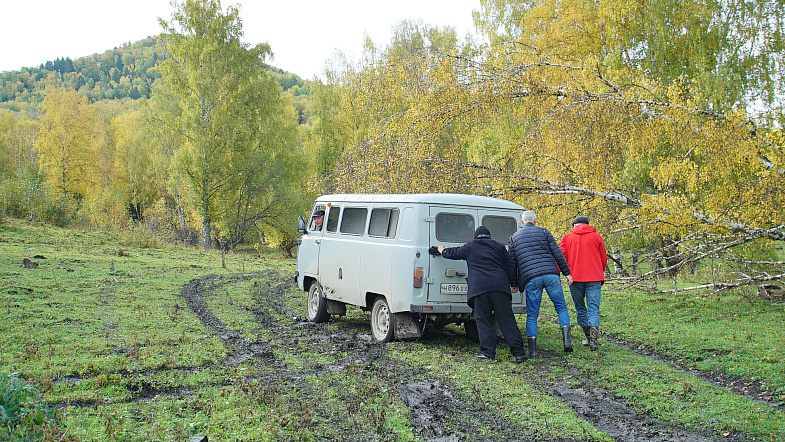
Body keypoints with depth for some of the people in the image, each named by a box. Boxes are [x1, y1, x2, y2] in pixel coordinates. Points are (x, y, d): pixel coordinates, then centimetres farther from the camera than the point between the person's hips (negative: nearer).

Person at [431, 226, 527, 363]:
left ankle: (488, 352, 0)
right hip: (500, 286, 2)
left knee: (483, 321, 4)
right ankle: (519, 352, -1)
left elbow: (451, 253, 25)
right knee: (507, 320, 2)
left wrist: (441, 249, 45)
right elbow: (510, 267, 17)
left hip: (479, 288, -2)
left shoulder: (470, 247, 14)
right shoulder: (499, 246, 19)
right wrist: (512, 284, 25)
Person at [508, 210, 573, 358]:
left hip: (531, 279, 1)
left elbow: (512, 262, 13)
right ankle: (566, 340, -2)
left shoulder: (514, 237, 15)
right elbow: (557, 253, 5)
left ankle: (532, 350, 1)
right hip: (550, 275, -1)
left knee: (532, 315, 5)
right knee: (561, 307, 11)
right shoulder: (544, 232, 11)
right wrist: (567, 273, 9)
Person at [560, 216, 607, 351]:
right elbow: (604, 259, 13)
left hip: (575, 278, 0)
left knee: (580, 308, 13)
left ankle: (589, 337, 16)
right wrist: (600, 274, 27)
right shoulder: (596, 236, 9)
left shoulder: (567, 237, 9)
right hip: (594, 279, 0)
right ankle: (593, 338, -20)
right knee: (593, 308, -3)